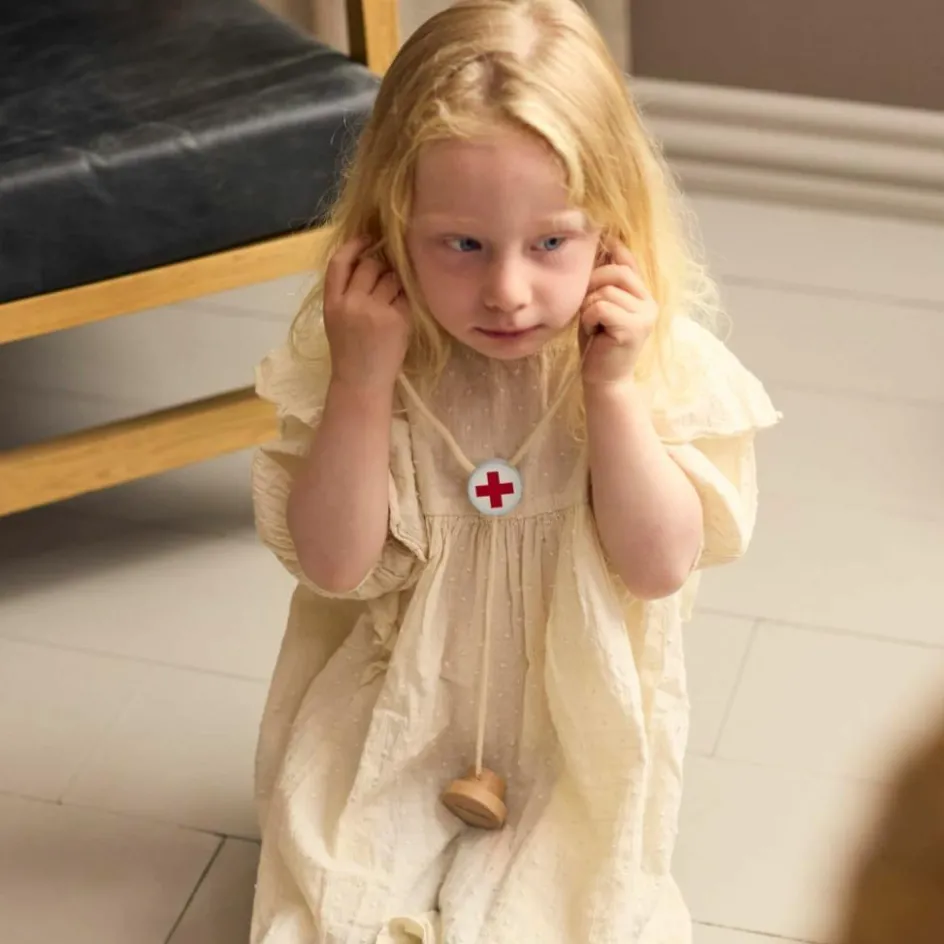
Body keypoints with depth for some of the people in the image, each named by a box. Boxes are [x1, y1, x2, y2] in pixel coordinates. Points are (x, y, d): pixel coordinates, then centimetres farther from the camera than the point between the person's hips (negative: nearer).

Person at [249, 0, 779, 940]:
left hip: (576, 732, 0)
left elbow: (661, 565, -16)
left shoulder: (660, 357, -15)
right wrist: (363, 378, -26)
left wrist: (612, 389, -26)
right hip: (394, 721, 1)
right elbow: (335, 564, -16)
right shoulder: (356, 354, -14)